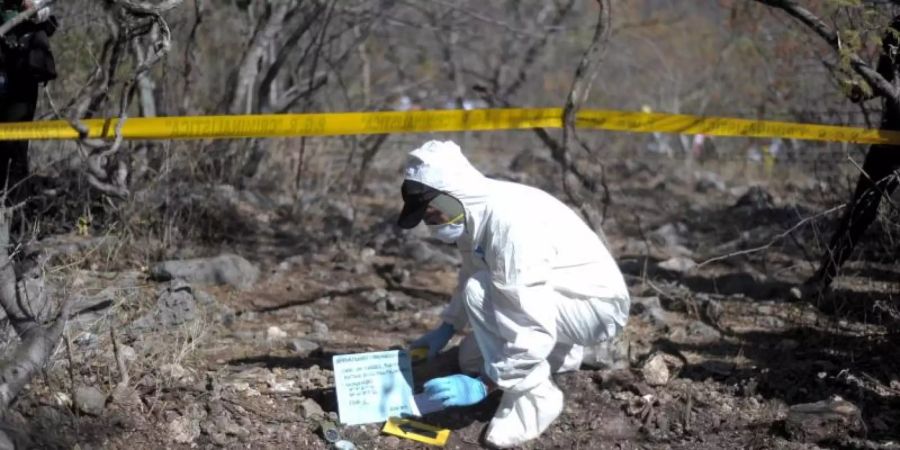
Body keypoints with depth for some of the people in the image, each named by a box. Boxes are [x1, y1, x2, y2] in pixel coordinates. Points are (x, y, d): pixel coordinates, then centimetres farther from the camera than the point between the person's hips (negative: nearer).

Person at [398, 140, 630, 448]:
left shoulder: (511, 222, -34)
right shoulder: (476, 213, -5)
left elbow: (533, 326, -35)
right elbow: (470, 278, 17)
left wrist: (485, 385, -31)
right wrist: (446, 329, 11)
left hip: (596, 305, -9)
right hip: (557, 303, 10)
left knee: (482, 293, -27)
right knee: (472, 358, 16)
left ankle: (533, 395, -16)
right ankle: (566, 355, 27)